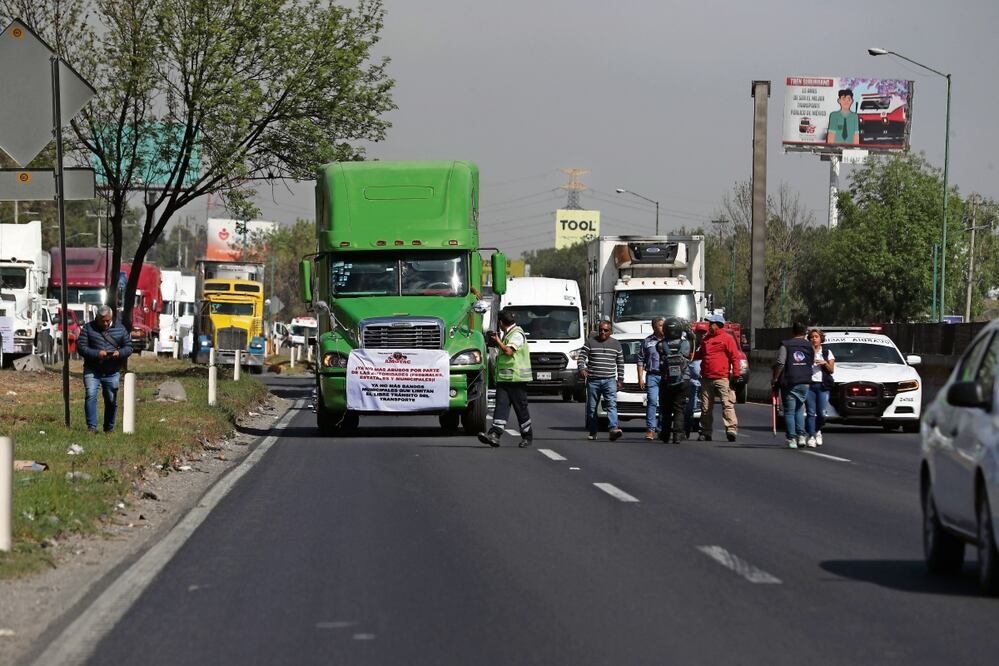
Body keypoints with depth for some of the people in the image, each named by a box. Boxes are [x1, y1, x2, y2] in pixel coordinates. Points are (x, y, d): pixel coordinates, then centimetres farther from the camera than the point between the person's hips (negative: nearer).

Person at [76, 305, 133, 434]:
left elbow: (129, 347, 10)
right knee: (90, 396, -17)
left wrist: (120, 353, -13)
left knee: (111, 400, 6)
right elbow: (81, 347, -6)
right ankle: (91, 427, -16)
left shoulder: (119, 329, 7)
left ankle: (109, 428, 20)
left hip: (112, 373, 2)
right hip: (92, 371, -2)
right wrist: (97, 353, -20)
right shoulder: (88, 328, 1)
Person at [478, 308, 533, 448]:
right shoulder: (507, 334, 20)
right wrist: (496, 341, 17)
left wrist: (498, 341, -10)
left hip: (516, 377, -9)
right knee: (501, 405, -5)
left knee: (521, 408, 2)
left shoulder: (517, 334, -11)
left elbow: (509, 351, -23)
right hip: (504, 378, 9)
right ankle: (494, 434, -16)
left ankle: (527, 436, 15)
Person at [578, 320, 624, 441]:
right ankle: (592, 432, 18)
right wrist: (582, 368, -20)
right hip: (593, 380, 0)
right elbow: (581, 357, 0)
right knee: (591, 407, 6)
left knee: (612, 405, -17)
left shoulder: (616, 344, 12)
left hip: (609, 380, 0)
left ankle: (613, 429, -31)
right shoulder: (590, 342, 5)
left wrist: (620, 380, 12)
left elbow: (620, 364, 16)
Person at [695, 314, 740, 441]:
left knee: (727, 404, -12)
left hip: (722, 378, -6)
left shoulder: (727, 339, -1)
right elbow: (700, 355, 31)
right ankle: (705, 432, 15)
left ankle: (731, 430, -17)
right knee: (706, 407, 8)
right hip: (706, 378, 6)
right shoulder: (706, 339, 18)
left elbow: (735, 357, -5)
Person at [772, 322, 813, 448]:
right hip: (805, 382, 3)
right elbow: (812, 363, 8)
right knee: (799, 410, 17)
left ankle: (791, 439, -2)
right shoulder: (810, 346, 7)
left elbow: (780, 363, -12)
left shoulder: (786, 345, -5)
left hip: (789, 382, -3)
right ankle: (801, 436, 5)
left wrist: (775, 378, -4)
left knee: (789, 412, 2)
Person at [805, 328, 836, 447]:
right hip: (809, 385, 0)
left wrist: (825, 363, -9)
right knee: (810, 412, -7)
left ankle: (818, 431, 20)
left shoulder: (827, 353, 12)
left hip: (823, 386, 0)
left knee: (821, 413, -5)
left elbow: (831, 370, 7)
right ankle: (811, 436, -3)